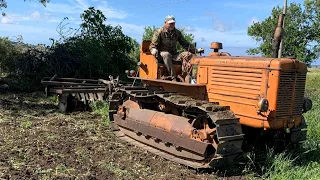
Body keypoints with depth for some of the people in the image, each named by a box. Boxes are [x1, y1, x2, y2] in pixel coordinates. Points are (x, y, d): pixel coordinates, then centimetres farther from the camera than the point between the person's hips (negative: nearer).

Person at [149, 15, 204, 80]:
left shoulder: (177, 33, 11)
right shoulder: (159, 32, -3)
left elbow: (185, 44, 15)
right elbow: (152, 45, -5)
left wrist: (196, 50, 3)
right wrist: (154, 51, -30)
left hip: (174, 54, 4)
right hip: (162, 53, -4)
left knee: (189, 54, -20)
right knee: (166, 54, -40)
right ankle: (173, 77, -42)